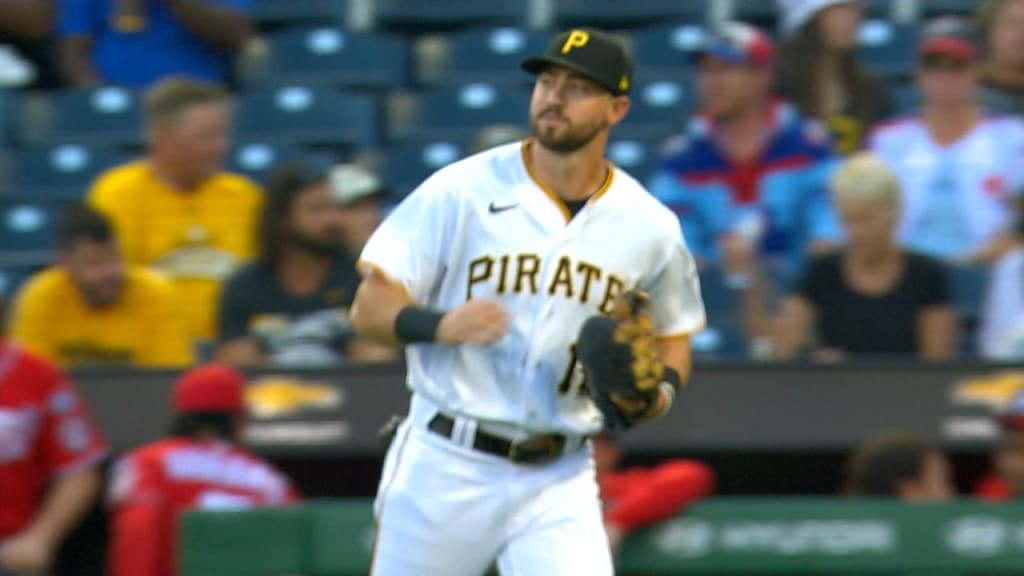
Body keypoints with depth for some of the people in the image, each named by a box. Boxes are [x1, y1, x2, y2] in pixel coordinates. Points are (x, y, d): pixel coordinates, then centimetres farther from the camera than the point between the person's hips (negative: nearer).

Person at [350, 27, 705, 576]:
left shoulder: (648, 226, 3)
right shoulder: (461, 191, -5)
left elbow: (672, 335, 17)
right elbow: (370, 308, -6)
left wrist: (659, 390, -6)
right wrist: (441, 324, -27)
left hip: (559, 481, 1)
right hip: (446, 466, -1)